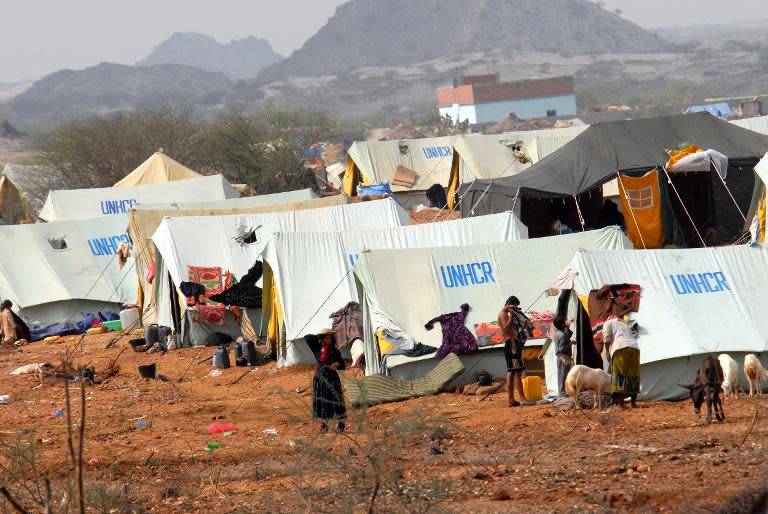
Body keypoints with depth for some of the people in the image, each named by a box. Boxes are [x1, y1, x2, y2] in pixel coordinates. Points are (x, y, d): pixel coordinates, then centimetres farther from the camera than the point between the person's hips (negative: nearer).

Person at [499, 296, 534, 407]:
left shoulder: (505, 314, 22)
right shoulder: (503, 314, -9)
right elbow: (506, 329, -23)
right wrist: (512, 316, -21)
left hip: (513, 344, 11)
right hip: (511, 344, -11)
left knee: (511, 372, 9)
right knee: (517, 371, -14)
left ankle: (511, 400, 9)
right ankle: (522, 399, -18)